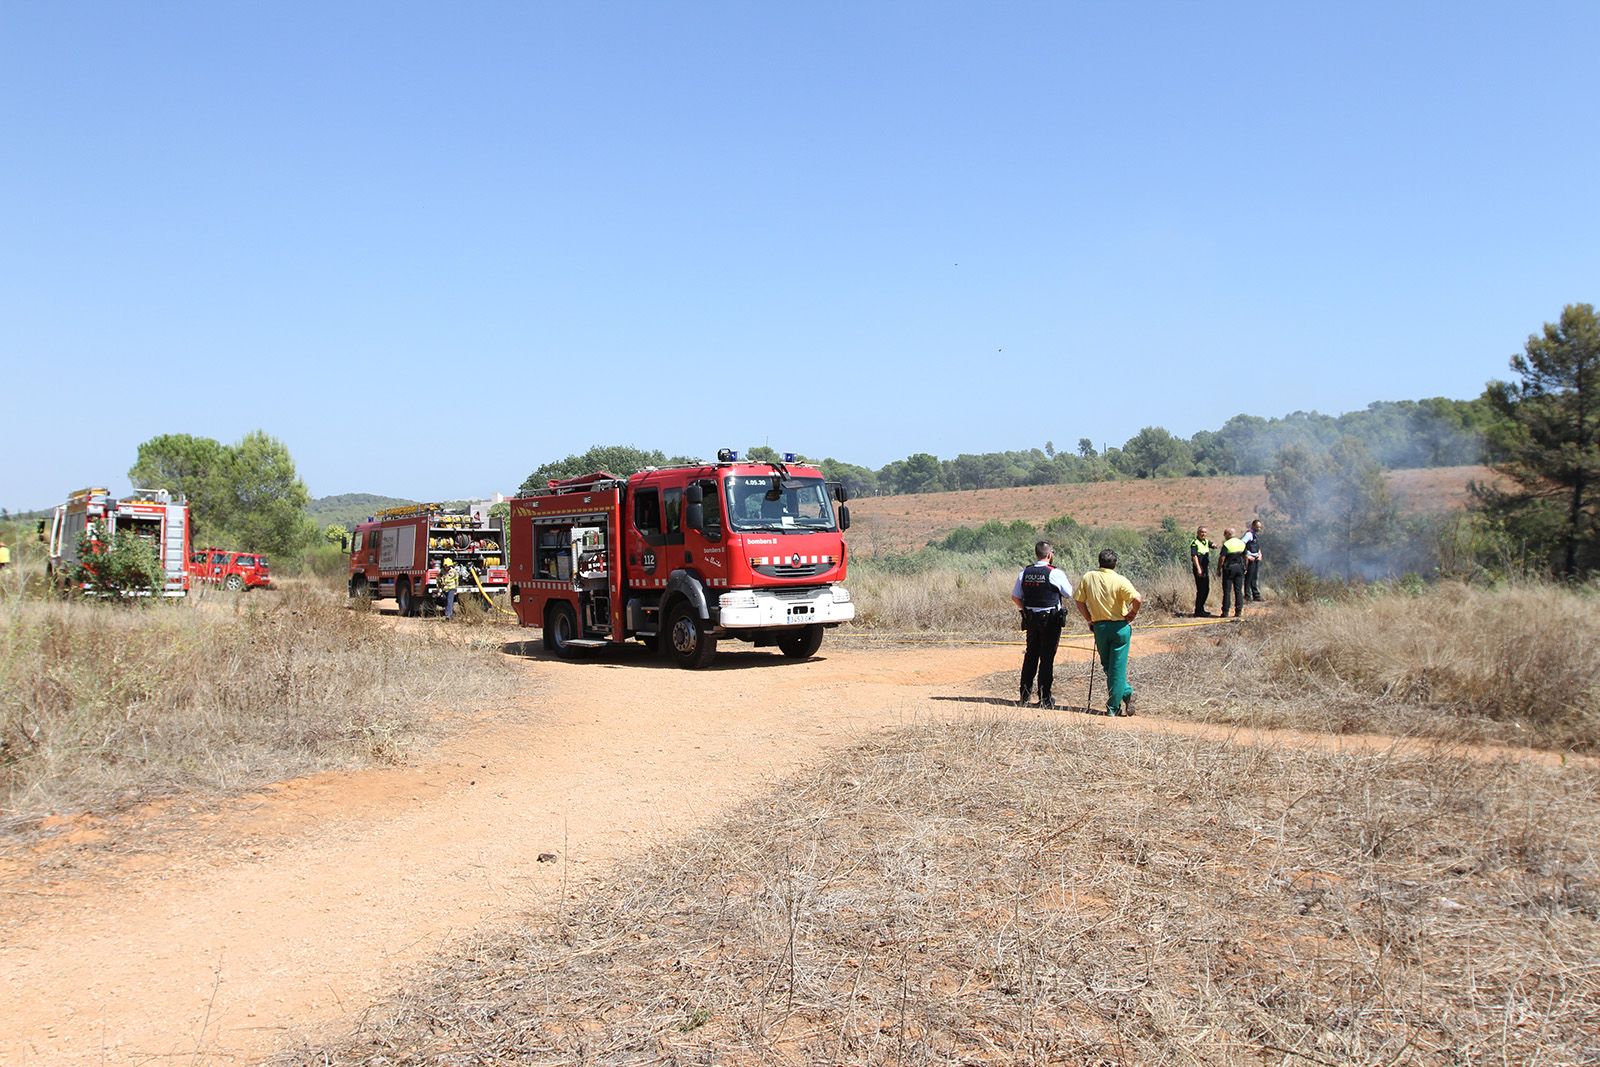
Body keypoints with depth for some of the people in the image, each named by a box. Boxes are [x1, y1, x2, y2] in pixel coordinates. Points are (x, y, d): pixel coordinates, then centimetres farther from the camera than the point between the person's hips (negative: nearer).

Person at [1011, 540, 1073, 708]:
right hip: (1051, 620, -4)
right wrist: (1065, 579, 13)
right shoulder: (1055, 574, -13)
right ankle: (1044, 698, 4)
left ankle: (1024, 695, 17)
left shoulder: (1024, 573, 1)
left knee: (1030, 656, 14)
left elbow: (1015, 597, 5)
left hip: (1031, 619, 5)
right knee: (1047, 658, 1)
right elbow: (1070, 595, -3)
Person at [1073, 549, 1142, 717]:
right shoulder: (1120, 581, -11)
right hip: (1120, 627, -2)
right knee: (1117, 667, 3)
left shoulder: (1087, 578, -1)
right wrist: (1131, 616, -5)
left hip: (1099, 627, 2)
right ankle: (1113, 707, 5)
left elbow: (1079, 601, 1)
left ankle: (1126, 692, 19)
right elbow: (1138, 600, -22)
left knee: (1107, 665, 20)